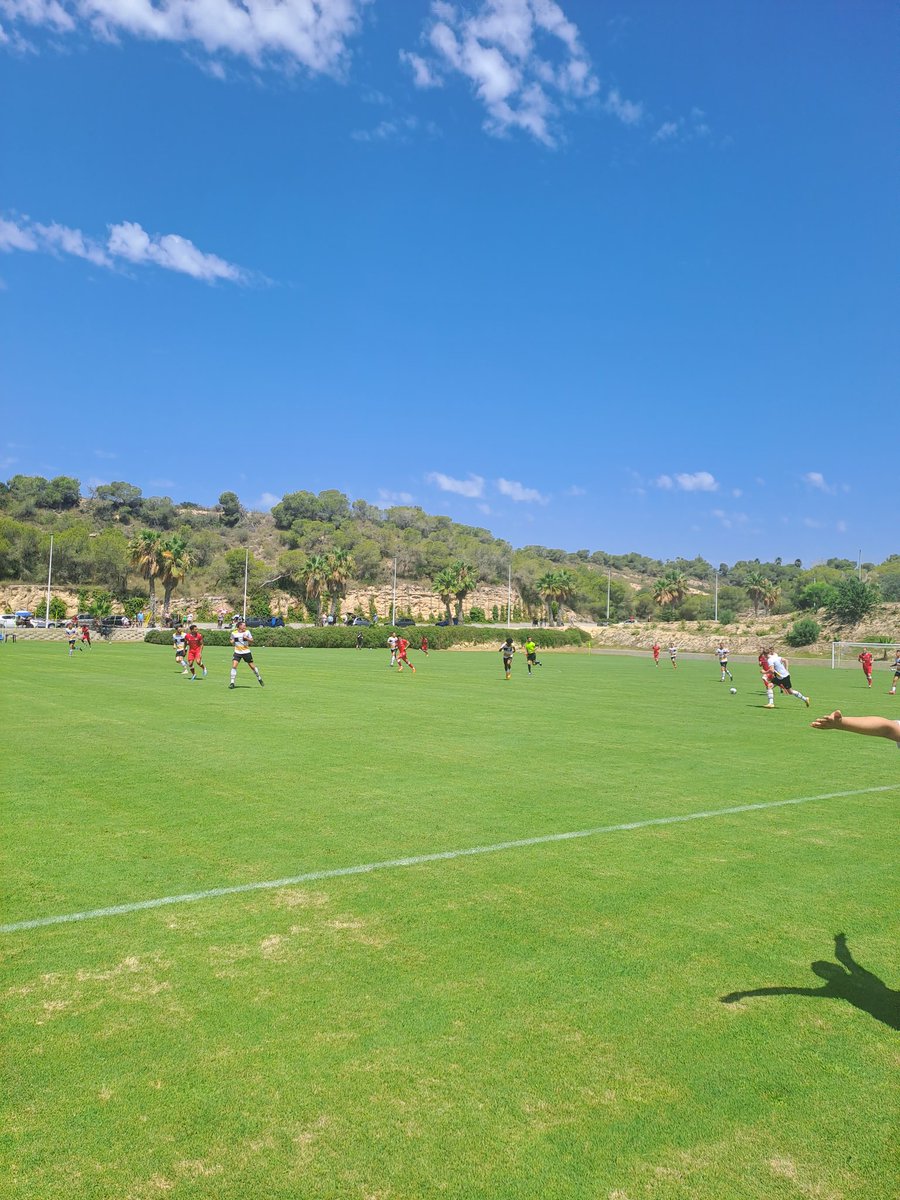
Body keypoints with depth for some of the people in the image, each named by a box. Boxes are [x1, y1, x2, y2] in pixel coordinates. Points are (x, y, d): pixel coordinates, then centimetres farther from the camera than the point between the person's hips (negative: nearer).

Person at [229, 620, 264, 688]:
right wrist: (232, 642, -11)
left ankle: (259, 678, 26)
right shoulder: (234, 633, -2)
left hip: (246, 652, 0)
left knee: (252, 666, 4)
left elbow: (252, 641, 0)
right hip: (237, 652, 0)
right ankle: (232, 682, -4)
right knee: (234, 666, -13)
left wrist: (246, 638, -19)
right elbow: (232, 642, 13)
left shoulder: (247, 632, -5)